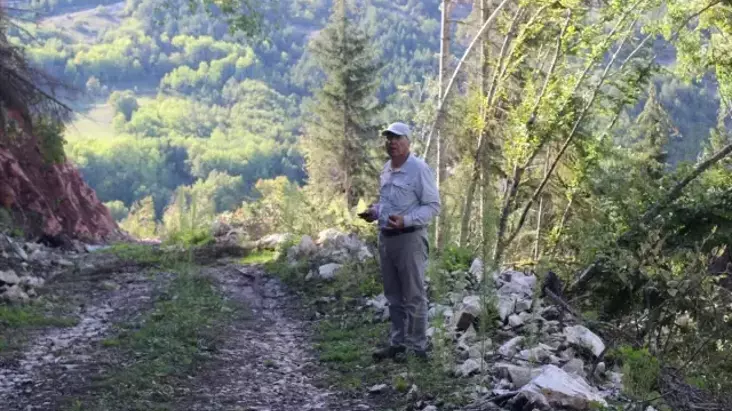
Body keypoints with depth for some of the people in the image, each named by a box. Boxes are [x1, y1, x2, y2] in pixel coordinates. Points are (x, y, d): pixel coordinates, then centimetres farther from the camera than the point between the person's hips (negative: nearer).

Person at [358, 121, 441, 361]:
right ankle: (398, 344, 24)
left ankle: (417, 348, 5)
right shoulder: (386, 170, 12)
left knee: (414, 297, -1)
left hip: (409, 238, -8)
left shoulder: (418, 169, -11)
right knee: (394, 297, 14)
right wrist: (374, 211, 5)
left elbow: (433, 206, -13)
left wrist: (405, 220, -24)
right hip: (386, 238, 8)